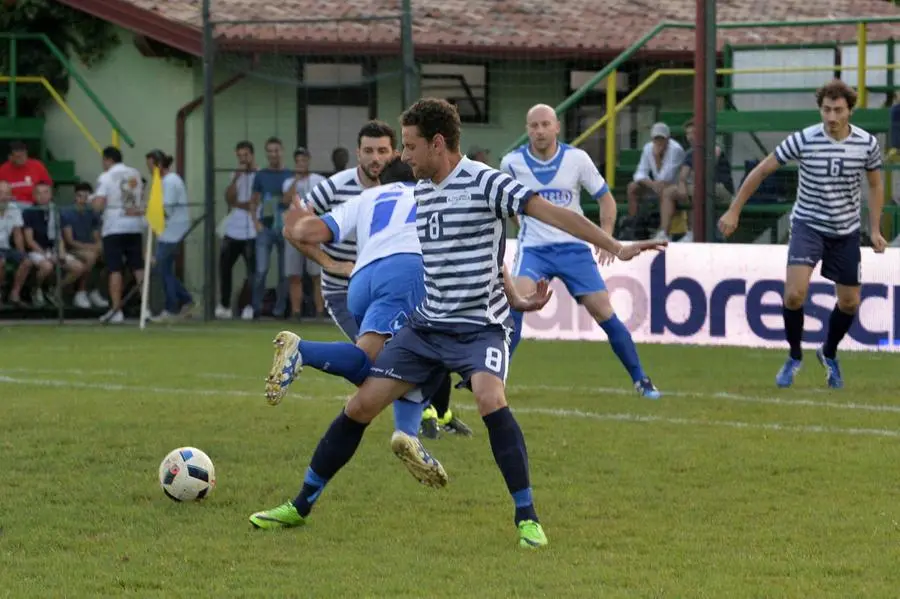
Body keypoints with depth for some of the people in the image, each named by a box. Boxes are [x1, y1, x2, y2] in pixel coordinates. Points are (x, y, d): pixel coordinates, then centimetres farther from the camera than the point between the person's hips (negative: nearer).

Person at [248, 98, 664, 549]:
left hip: (479, 326, -7)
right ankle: (301, 506, 17)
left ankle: (527, 518, -22)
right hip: (427, 324, 7)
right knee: (361, 405, 3)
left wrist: (616, 247, -32)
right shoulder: (421, 191, 8)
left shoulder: (484, 182, -15)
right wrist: (514, 297, 16)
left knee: (489, 398, -33)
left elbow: (550, 213, -23)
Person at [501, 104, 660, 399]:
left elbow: (605, 198, 2)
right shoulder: (512, 162, -6)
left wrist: (606, 238, -11)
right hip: (533, 249, 0)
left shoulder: (576, 158, -7)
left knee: (603, 311, -3)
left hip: (573, 247, 0)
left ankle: (640, 379, 11)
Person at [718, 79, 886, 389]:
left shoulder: (867, 143, -10)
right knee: (795, 293, -20)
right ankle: (794, 357, 3)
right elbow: (761, 171, -6)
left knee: (849, 302, 9)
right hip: (808, 224, -3)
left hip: (846, 232, 3)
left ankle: (829, 354, 37)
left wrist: (875, 230, 4)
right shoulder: (803, 140, -17)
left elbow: (875, 184, 9)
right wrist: (733, 212, -6)